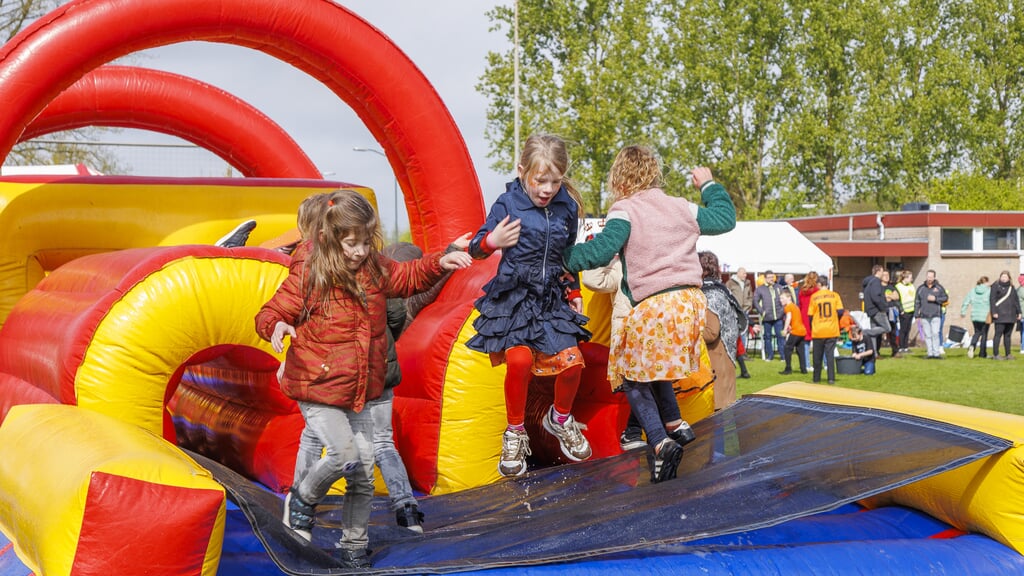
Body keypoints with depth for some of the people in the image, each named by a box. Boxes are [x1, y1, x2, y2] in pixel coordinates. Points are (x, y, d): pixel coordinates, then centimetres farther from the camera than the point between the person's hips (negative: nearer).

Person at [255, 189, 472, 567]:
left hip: (360, 393, 6)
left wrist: (440, 262, 3)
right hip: (318, 391, -6)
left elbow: (410, 277, 20)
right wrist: (276, 326, -34)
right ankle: (302, 499, 12)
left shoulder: (376, 271, 2)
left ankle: (353, 546, 24)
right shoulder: (307, 279, -15)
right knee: (345, 455, -19)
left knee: (364, 473, 8)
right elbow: (269, 313, -11)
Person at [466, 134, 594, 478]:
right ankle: (515, 434, 0)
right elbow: (477, 248, -1)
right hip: (514, 295, -3)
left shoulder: (566, 208, 4)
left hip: (552, 298, 4)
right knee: (519, 359, -22)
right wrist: (492, 241, -22)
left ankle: (560, 418, 23)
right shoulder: (507, 204, -7)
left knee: (571, 360, -10)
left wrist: (574, 292, 19)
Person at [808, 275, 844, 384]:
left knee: (817, 356, 10)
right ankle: (831, 378, -3)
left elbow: (810, 315, -2)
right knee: (830, 355, 3)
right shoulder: (835, 295, -1)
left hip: (818, 331, -1)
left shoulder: (814, 297, -4)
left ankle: (816, 378, 16)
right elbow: (840, 312, -5)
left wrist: (811, 327, 15)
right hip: (832, 331, 1)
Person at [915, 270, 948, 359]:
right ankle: (930, 353, 6)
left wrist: (935, 299, -9)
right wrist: (917, 314, 5)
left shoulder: (939, 287, 6)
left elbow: (945, 297, 6)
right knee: (927, 335, 2)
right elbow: (917, 302, 11)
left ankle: (937, 353, -8)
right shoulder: (921, 288, 9)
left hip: (936, 315, -2)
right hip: (924, 316, 2)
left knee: (935, 334, -10)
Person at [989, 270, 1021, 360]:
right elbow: (992, 300, -8)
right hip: (1000, 315, -6)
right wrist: (994, 312, -15)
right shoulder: (996, 286, -2)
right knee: (998, 334, -7)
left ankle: (1008, 354, 12)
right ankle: (995, 354, -6)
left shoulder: (1011, 287, 15)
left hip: (1010, 316, 6)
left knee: (1008, 335, 9)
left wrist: (1019, 312, 11)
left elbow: (1016, 301, 18)